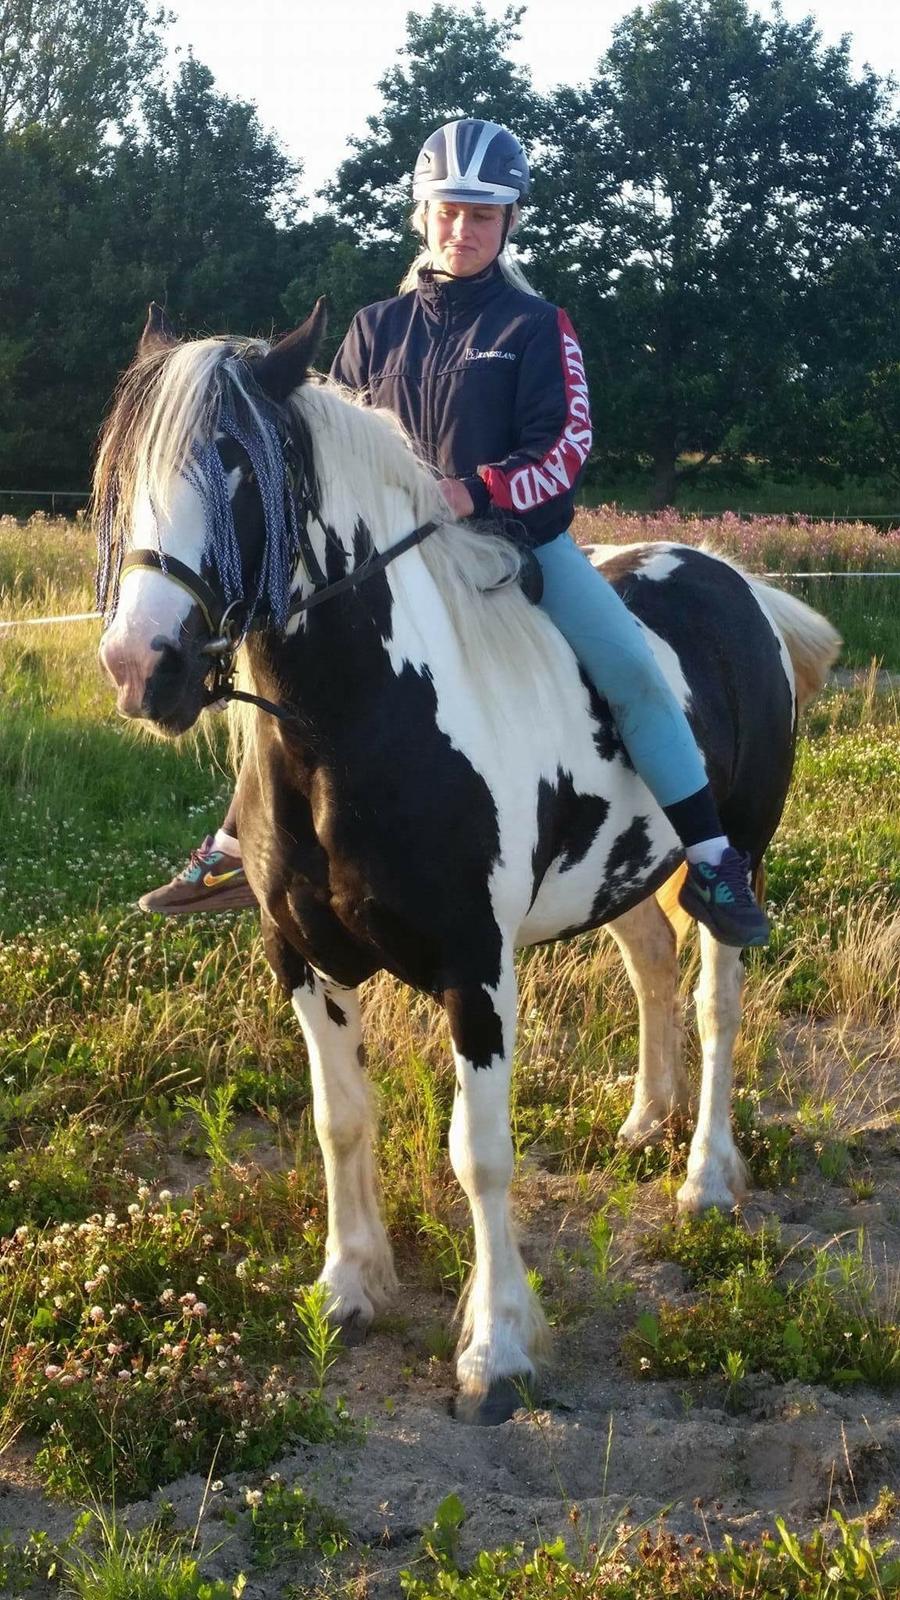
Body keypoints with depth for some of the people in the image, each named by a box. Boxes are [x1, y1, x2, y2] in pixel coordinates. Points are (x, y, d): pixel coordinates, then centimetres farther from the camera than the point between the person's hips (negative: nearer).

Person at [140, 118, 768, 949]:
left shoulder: (536, 326, -3)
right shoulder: (378, 327, 6)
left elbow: (566, 448, -12)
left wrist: (476, 492, -28)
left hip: (524, 540, -3)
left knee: (630, 665, -21)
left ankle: (712, 859, -13)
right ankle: (238, 846, 8)